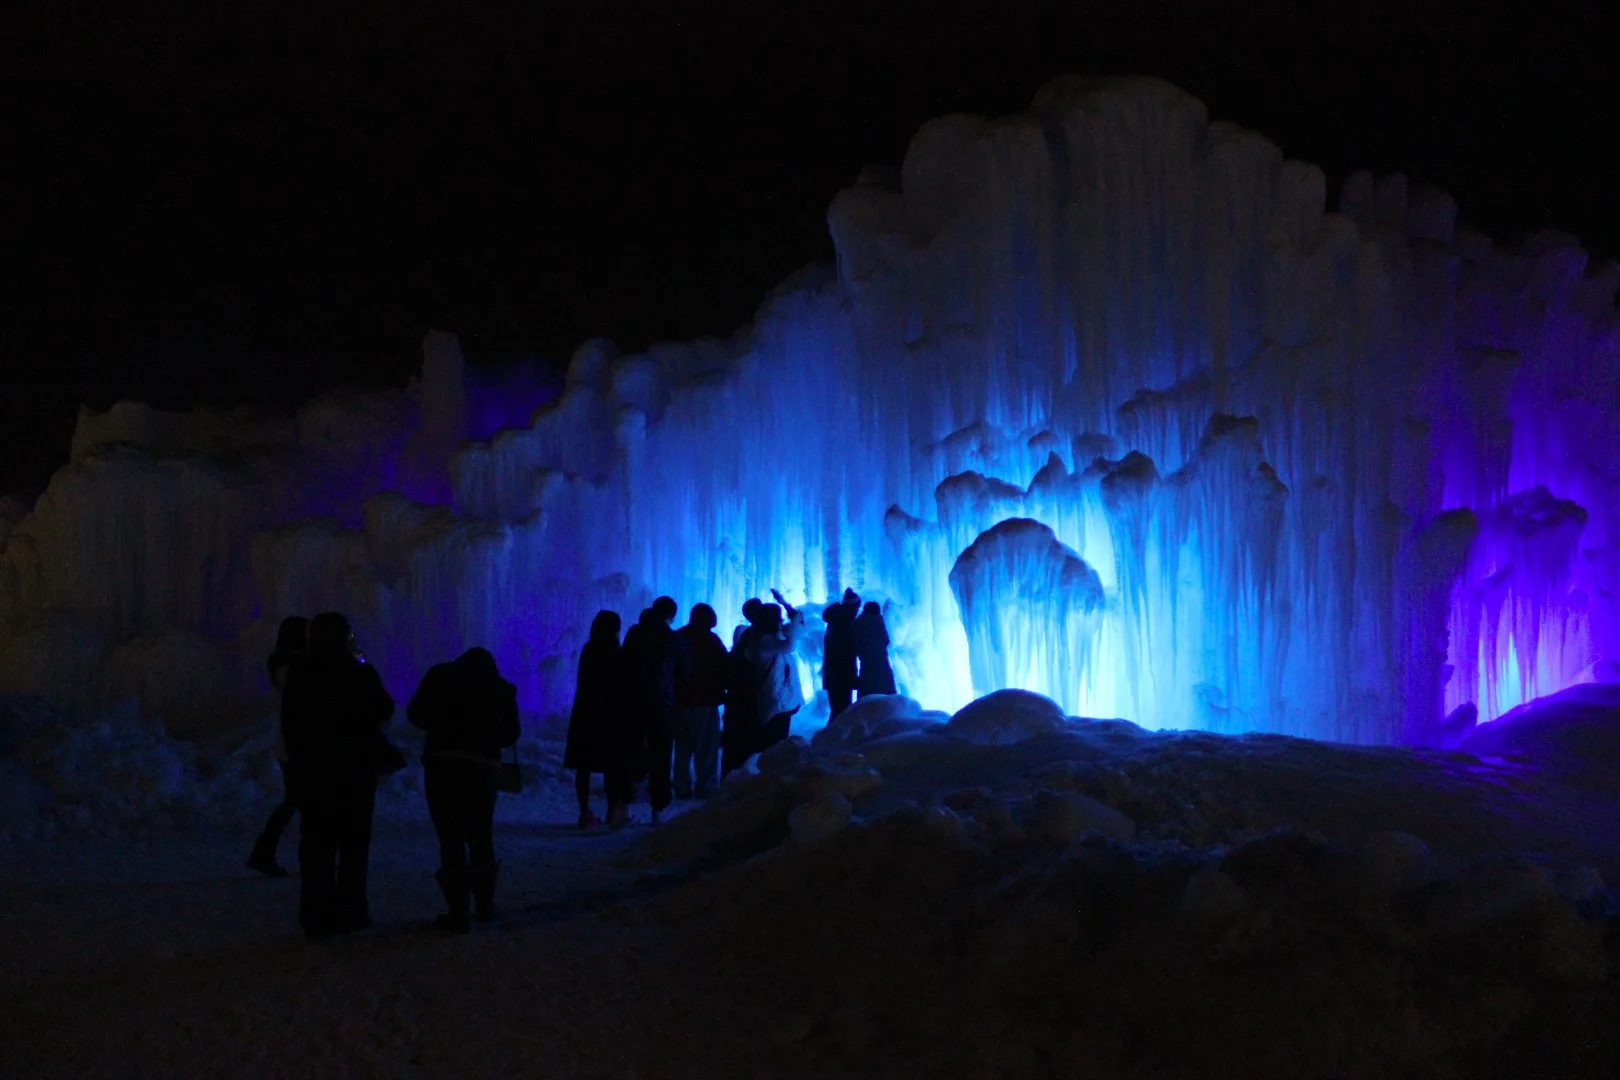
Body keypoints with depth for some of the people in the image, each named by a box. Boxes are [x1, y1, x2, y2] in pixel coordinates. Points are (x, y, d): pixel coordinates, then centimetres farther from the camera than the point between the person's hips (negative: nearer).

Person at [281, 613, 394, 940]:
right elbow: (384, 710, 2)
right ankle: (349, 912, 6)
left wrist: (298, 758, 14)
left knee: (317, 844, 6)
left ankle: (316, 916, 2)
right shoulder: (360, 673, -10)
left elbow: (289, 724, 3)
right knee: (354, 842, 8)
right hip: (357, 769, -2)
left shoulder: (299, 676, -3)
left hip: (313, 769, 2)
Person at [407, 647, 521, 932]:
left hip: (443, 763, -2)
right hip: (484, 767, 2)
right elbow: (510, 734, 16)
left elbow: (416, 713, 6)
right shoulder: (502, 687, 13)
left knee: (451, 839, -1)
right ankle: (485, 906, 24)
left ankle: (458, 912, -5)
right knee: (481, 838, 18)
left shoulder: (441, 674, 9)